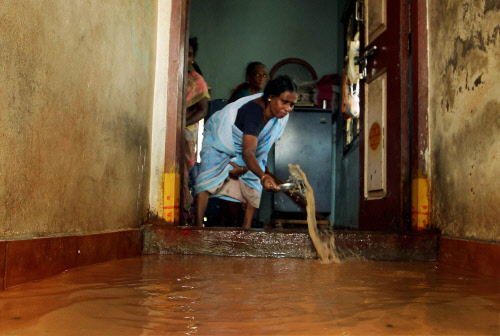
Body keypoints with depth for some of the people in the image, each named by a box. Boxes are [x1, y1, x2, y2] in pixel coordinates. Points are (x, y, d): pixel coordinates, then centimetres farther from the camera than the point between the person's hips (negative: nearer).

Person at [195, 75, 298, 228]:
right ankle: (199, 225, -22)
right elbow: (247, 152, -53)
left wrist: (243, 168, -18)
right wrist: (263, 176, -69)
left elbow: (262, 149, -9)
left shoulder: (281, 116, -19)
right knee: (208, 177, -24)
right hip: (218, 140, -6)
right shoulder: (254, 111, -42)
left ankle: (246, 229, -3)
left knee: (254, 185, -5)